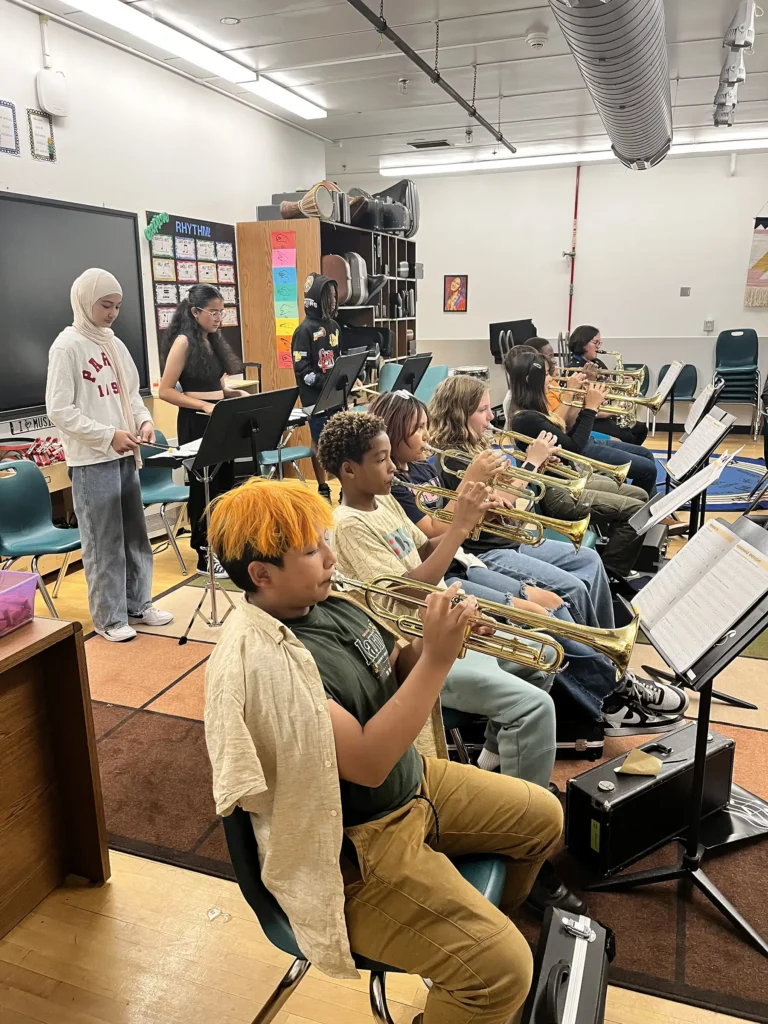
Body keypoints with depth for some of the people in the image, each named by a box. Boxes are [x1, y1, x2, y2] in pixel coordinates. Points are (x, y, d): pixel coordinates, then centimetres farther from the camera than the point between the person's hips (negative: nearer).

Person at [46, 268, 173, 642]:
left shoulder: (115, 344, 11)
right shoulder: (67, 346, -9)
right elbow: (59, 410, -14)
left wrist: (144, 421, -2)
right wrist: (108, 436, -18)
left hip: (124, 455, 7)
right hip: (91, 461, -7)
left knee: (135, 534, 14)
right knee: (103, 541, 1)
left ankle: (138, 604, 29)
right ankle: (109, 617, 15)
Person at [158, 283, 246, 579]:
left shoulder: (213, 341, 13)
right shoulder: (183, 342, -10)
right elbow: (165, 391, -14)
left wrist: (236, 395, -1)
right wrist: (204, 406, -21)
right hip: (196, 422, -8)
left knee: (225, 483, 12)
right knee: (204, 487, 0)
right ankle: (205, 555, 12)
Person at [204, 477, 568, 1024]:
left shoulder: (324, 603, -3)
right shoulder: (260, 660, -29)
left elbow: (398, 673, 6)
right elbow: (369, 763, -31)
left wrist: (434, 638, -14)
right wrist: (437, 658, -31)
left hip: (414, 779, 9)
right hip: (354, 848, -9)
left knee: (543, 816, 19)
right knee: (501, 968, -17)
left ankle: (492, 917, 43)